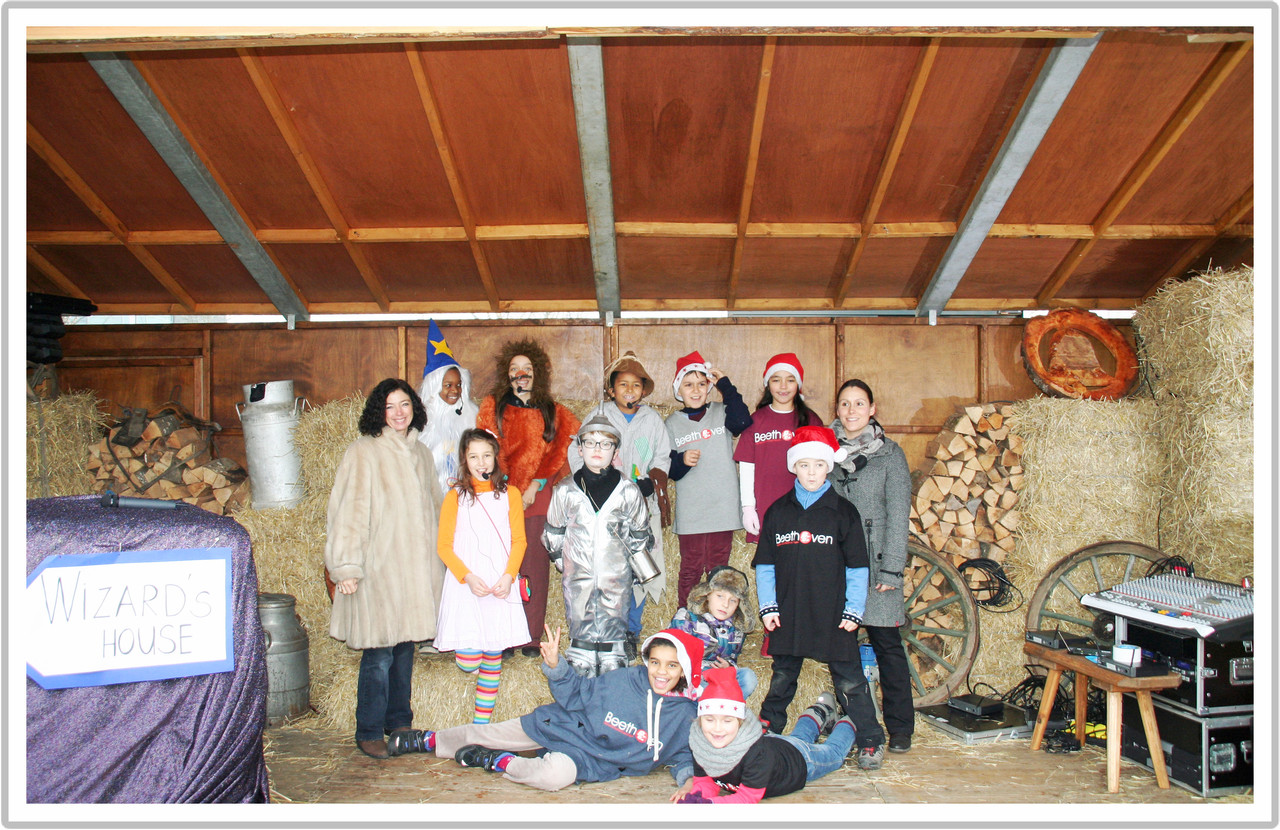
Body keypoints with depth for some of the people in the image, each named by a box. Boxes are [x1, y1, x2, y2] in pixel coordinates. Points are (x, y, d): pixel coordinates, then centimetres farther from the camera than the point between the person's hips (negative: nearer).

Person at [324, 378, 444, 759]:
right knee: (380, 653, -4)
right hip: (378, 566, -5)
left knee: (405, 646, 11)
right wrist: (346, 566, -14)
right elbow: (349, 510, -9)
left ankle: (399, 723, 24)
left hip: (414, 566, 6)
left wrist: (433, 557, 19)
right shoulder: (364, 452, -5)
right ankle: (369, 732, 10)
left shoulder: (419, 452, 13)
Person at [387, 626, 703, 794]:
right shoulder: (625, 680, -15)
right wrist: (555, 667, -20)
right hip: (564, 724, 1)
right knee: (487, 733, 11)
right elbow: (577, 694, -5)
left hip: (586, 760, -1)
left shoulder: (688, 716, -15)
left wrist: (688, 777, -23)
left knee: (557, 774, -36)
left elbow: (685, 754, -3)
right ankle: (429, 740, 42)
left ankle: (499, 762, -3)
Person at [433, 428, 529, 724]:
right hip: (465, 587, -1)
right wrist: (468, 577, -14)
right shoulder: (456, 497, 1)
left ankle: (482, 722, 20)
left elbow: (519, 541, 6)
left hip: (500, 587, 2)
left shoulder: (509, 494, 6)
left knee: (493, 659, 6)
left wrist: (508, 576, -9)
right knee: (468, 661, -10)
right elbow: (444, 546, 0)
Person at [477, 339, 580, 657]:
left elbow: (555, 452, 6)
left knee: (536, 566, -1)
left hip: (538, 497, 1)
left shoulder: (552, 412, 13)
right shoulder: (492, 406, 10)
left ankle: (531, 638, 6)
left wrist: (534, 487, -6)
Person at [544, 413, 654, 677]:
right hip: (578, 578, 1)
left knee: (613, 634, 7)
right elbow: (552, 536, 11)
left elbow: (640, 536, 10)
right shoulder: (565, 490, 1)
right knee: (581, 634, 7)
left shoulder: (628, 490, 0)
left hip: (616, 578, 0)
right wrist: (563, 562, 7)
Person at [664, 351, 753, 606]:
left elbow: (742, 421, -20)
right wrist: (681, 461, -18)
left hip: (722, 508, 0)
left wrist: (725, 385, -13)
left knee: (719, 569, 10)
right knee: (690, 569, 4)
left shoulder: (721, 413, 3)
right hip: (689, 512, 0)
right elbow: (667, 469, 4)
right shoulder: (673, 423, 5)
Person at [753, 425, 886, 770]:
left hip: (833, 617, -2)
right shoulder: (777, 512, 4)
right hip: (788, 616, 2)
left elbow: (857, 567, 0)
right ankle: (765, 733, 31)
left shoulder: (844, 512, -2)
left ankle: (870, 741, 17)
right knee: (782, 679, 15)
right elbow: (764, 564, 6)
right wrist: (767, 606, 0)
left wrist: (854, 610, -4)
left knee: (849, 682, 3)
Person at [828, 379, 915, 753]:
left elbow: (898, 514, -2)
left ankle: (900, 729, 12)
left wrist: (891, 569, -9)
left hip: (875, 564, -2)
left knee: (886, 644, 0)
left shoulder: (889, 453, 2)